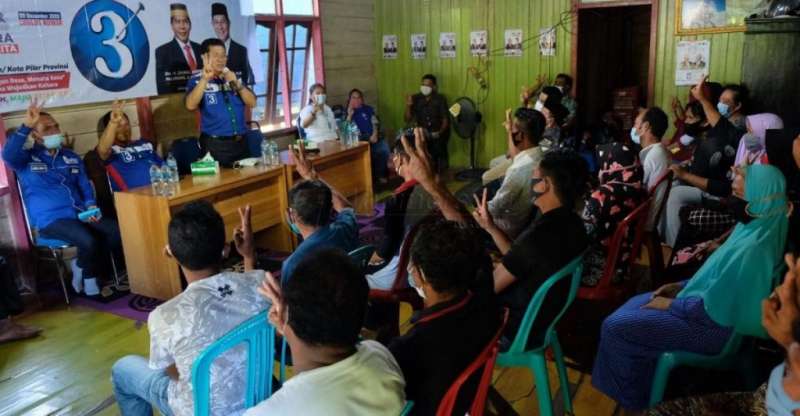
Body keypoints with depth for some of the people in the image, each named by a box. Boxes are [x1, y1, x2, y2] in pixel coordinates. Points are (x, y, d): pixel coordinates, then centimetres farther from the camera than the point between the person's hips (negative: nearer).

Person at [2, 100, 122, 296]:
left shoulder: (72, 157, 20)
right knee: (88, 240, -32)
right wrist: (26, 126, -25)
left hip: (80, 213, 5)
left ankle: (98, 272, 3)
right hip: (50, 220, -5)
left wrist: (91, 205, -2)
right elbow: (8, 155, -18)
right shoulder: (26, 158, 6)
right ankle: (87, 277, -1)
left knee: (118, 231, -20)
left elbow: (85, 186, 18)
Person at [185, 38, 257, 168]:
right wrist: (205, 79, -25)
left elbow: (252, 103, 2)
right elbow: (191, 105, -18)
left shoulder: (234, 77, 11)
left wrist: (237, 84, -12)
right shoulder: (197, 80, -1)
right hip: (215, 144, -4)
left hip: (240, 142, 4)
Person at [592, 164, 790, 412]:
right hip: (715, 309, 10)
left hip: (712, 326, -10)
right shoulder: (757, 227, 0)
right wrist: (682, 286, 7)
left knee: (615, 327, -9)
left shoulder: (752, 248, -31)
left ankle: (631, 398, 15)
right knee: (635, 305, 18)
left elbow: (713, 308, -26)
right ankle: (635, 388, 29)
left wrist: (671, 305, -13)